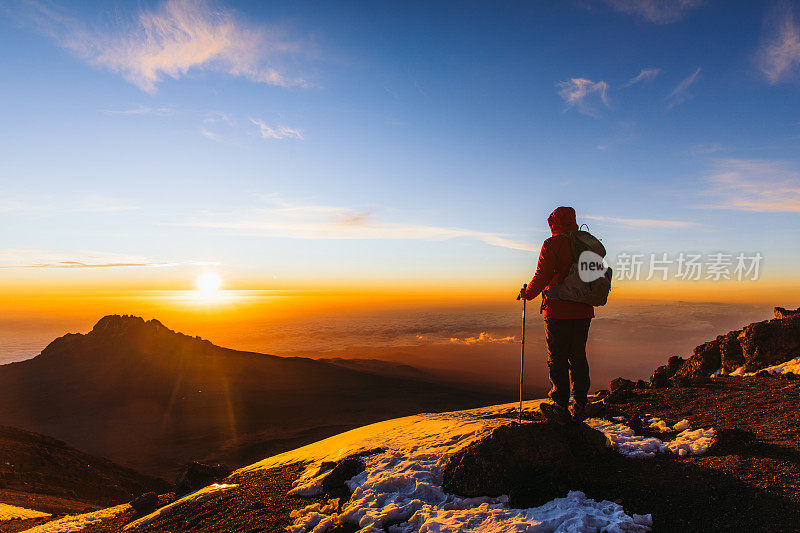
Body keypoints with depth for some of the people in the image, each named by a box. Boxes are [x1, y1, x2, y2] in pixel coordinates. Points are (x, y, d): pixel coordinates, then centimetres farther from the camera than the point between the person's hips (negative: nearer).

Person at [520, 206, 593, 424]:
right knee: (578, 358, 13)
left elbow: (542, 276, -12)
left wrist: (527, 293, 3)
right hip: (583, 311, 6)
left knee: (557, 360, 2)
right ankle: (579, 407, 17)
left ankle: (560, 408, 6)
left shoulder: (552, 244, -8)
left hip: (558, 311, -6)